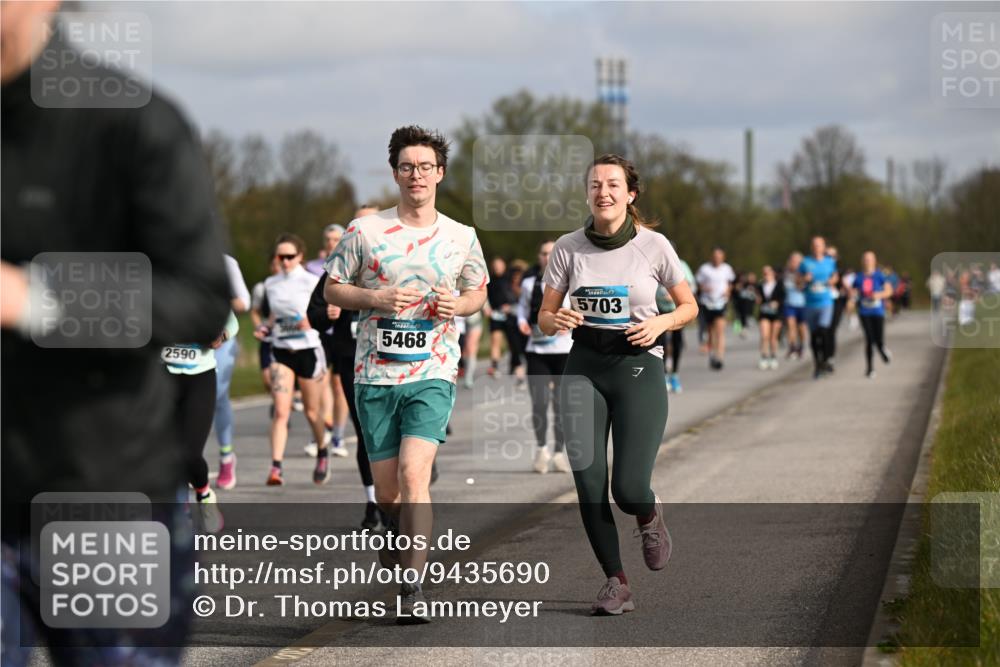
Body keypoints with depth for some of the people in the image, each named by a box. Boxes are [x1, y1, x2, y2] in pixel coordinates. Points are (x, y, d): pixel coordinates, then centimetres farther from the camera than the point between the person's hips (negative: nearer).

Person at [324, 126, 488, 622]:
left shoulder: (462, 238, 6)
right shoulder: (365, 231, 2)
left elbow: (478, 292, 19)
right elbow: (333, 289, 7)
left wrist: (458, 306, -4)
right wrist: (376, 298, -11)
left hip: (433, 375, -1)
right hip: (375, 375, 1)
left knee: (413, 474, -19)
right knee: (385, 491, 7)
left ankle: (413, 590, -17)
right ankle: (401, 535, 42)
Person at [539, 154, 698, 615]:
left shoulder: (654, 245, -4)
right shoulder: (568, 248, 0)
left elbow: (688, 306, 8)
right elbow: (544, 317, 6)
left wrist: (661, 323, -12)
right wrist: (557, 321, -16)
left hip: (638, 366, -2)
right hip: (584, 367, 2)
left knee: (629, 489, -10)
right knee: (589, 485, -4)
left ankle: (649, 517, 28)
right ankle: (616, 584, 12)